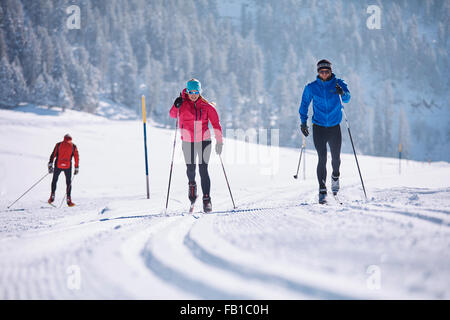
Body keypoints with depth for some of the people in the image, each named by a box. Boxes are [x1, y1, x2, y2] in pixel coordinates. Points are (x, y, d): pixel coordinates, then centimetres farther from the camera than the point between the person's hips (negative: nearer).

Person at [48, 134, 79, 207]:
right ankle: (69, 200, 3)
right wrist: (76, 168, 11)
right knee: (68, 183, 10)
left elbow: (53, 155, -3)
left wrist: (50, 165, -3)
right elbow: (77, 158, 5)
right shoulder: (73, 146, 5)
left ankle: (52, 197, 9)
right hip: (68, 167, 0)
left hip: (58, 165, 0)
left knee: (54, 180, 17)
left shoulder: (58, 145, 3)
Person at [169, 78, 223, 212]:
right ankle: (192, 185, 38)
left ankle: (207, 199, -4)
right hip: (188, 141, 1)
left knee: (203, 170, -8)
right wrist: (176, 106, -33)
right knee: (190, 168, 4)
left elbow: (215, 122, 2)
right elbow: (173, 115, -12)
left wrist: (219, 141, -3)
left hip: (204, 141, -1)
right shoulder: (183, 103, 0)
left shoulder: (206, 106, -1)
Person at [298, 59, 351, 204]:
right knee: (322, 158, -10)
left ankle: (335, 177, 37)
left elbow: (347, 98, -17)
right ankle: (322, 190, -6)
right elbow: (304, 104, 11)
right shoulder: (311, 87, 0)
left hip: (334, 127, 1)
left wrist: (343, 93, -39)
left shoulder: (338, 84, -2)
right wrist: (303, 122, 4)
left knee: (336, 157, 5)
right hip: (319, 127, -1)